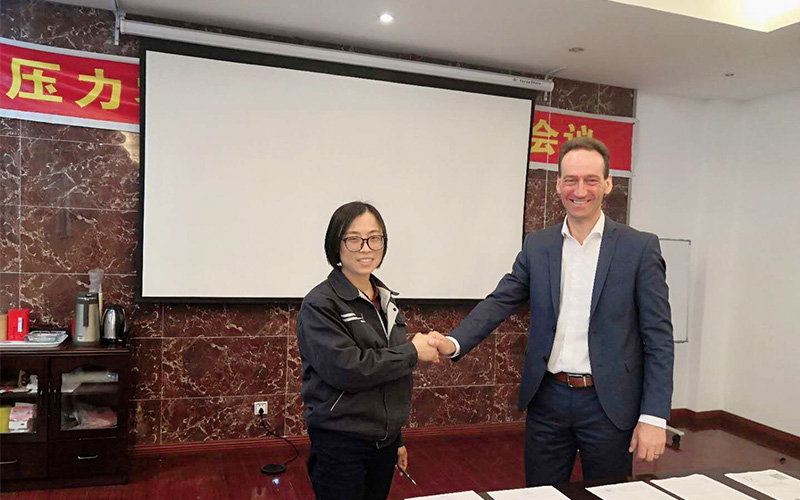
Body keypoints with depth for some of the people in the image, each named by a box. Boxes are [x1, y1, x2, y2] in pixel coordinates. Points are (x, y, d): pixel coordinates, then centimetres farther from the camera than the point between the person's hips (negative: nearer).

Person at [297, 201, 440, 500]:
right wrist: (412, 352, -16)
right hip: (340, 447, -6)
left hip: (383, 444, 6)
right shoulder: (320, 304, -13)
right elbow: (347, 369, -24)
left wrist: (396, 439, 18)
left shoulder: (384, 300, 9)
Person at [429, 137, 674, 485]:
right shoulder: (537, 245, 4)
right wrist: (454, 342, -21)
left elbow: (658, 338, -5)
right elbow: (499, 302, -3)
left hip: (608, 404, -2)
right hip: (547, 400, 2)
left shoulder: (640, 247, -5)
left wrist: (654, 417, -10)